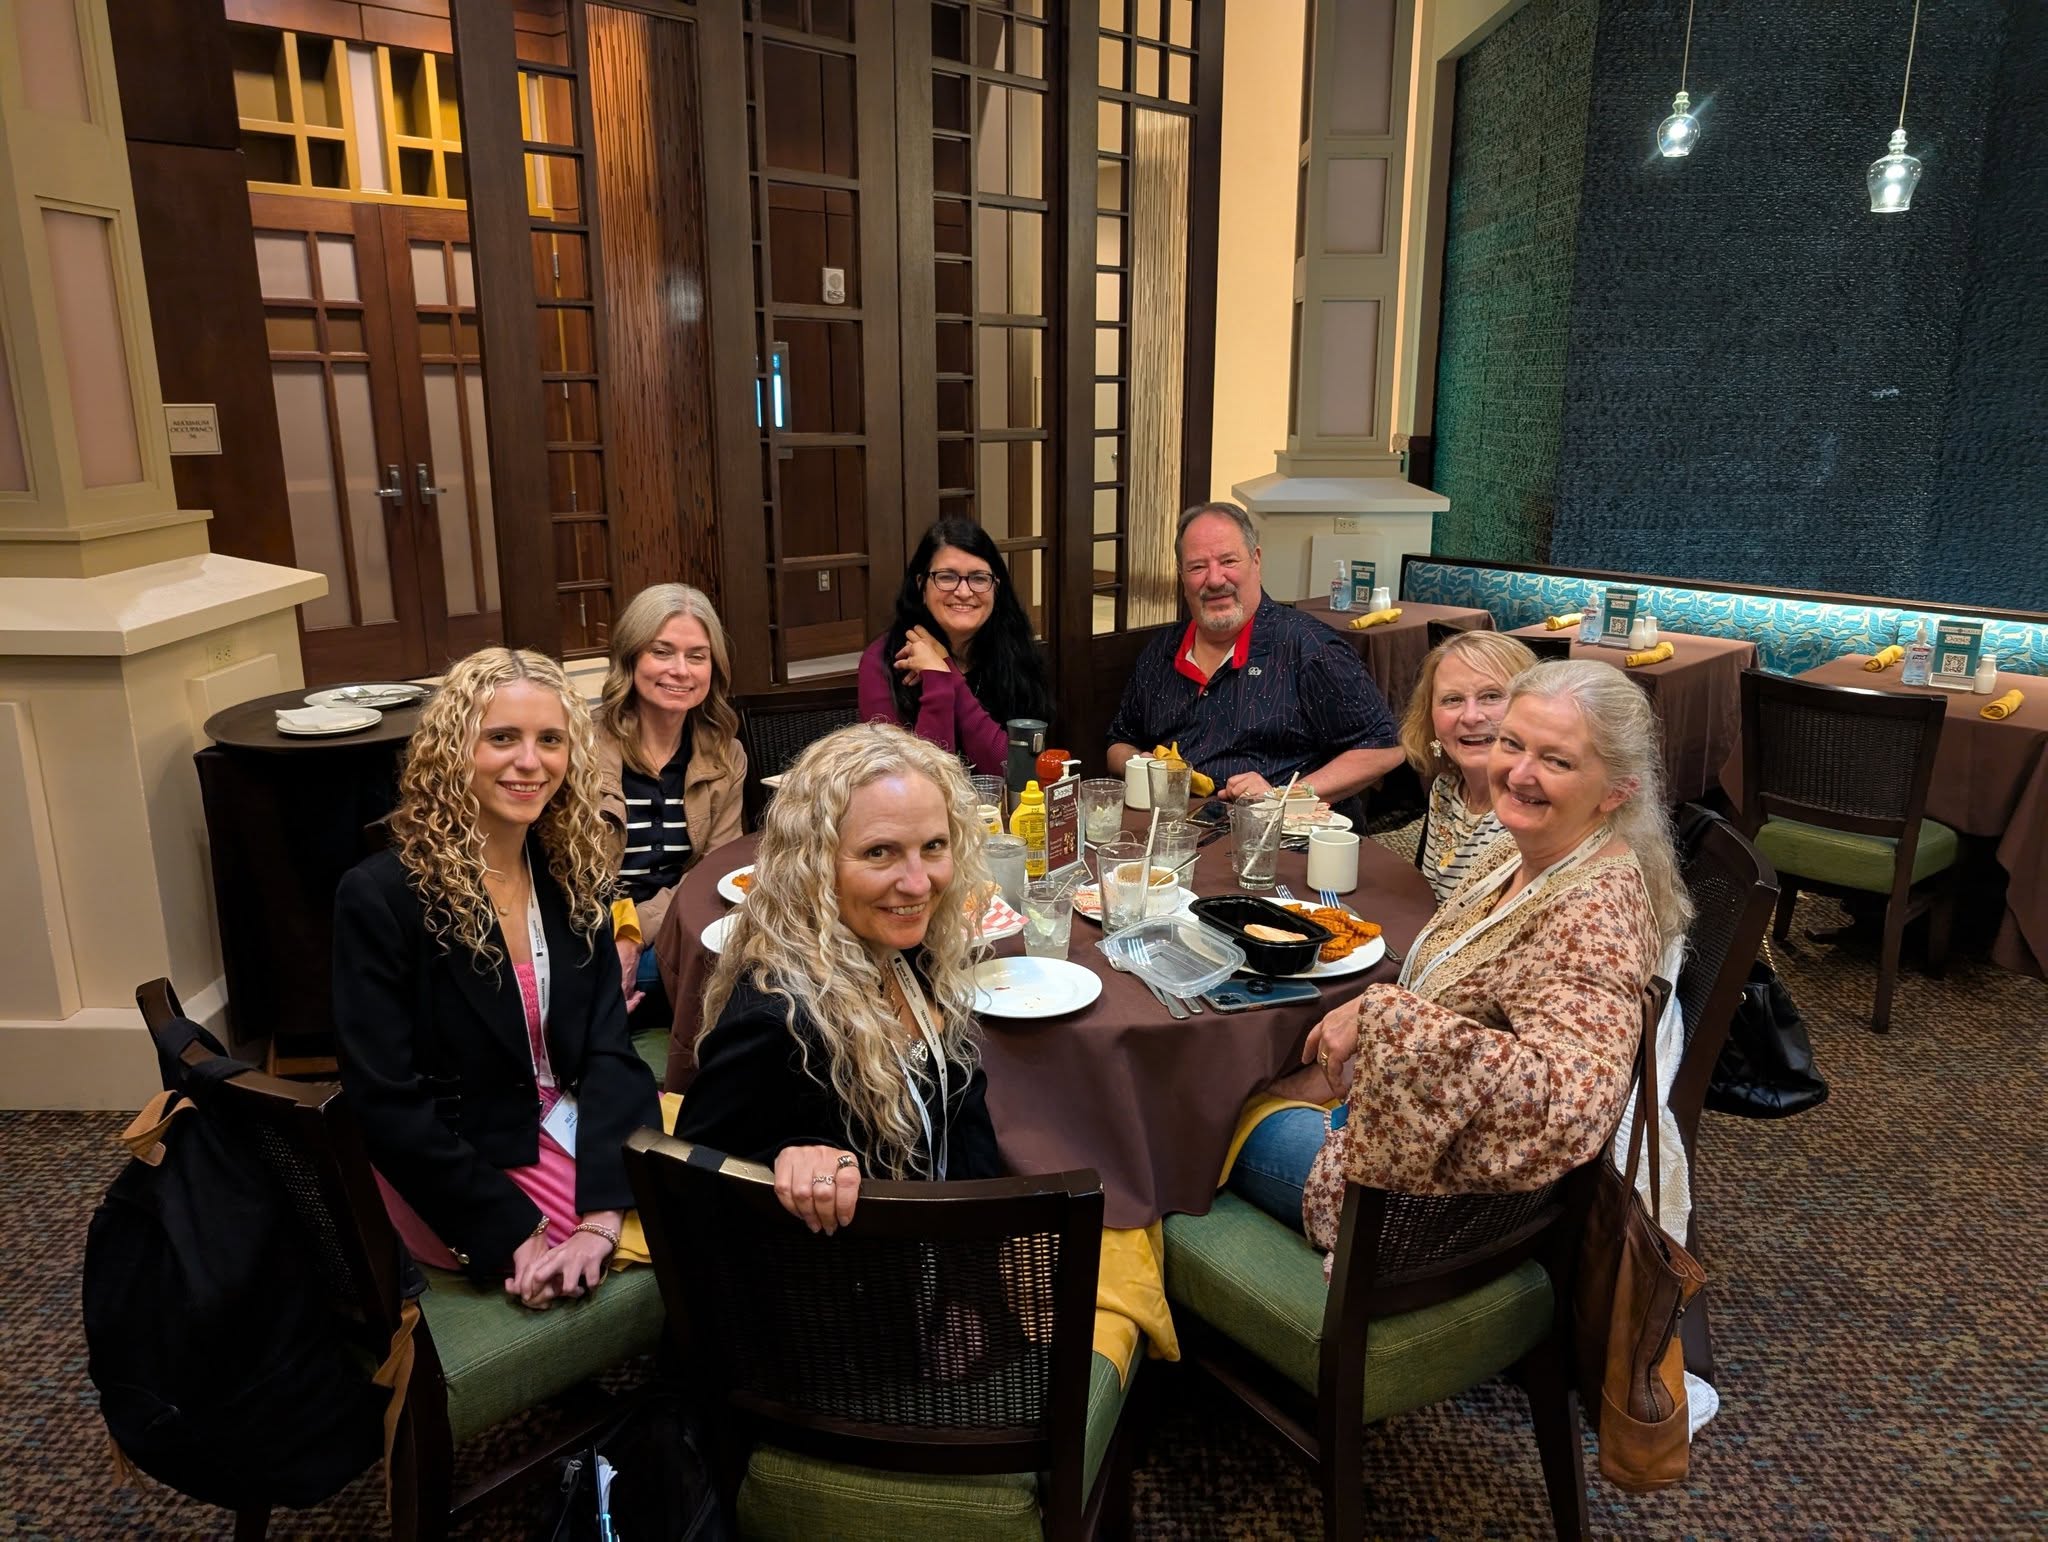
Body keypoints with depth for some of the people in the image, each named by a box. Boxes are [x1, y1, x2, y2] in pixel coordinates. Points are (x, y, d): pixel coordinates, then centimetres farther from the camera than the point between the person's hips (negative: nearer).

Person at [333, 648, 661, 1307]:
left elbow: (609, 1051, -6)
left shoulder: (572, 874, 0)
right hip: (457, 1169, -5)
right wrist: (515, 1237, -19)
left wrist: (600, 1218, -21)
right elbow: (387, 1105, -15)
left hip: (576, 1126, 5)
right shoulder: (381, 896, -15)